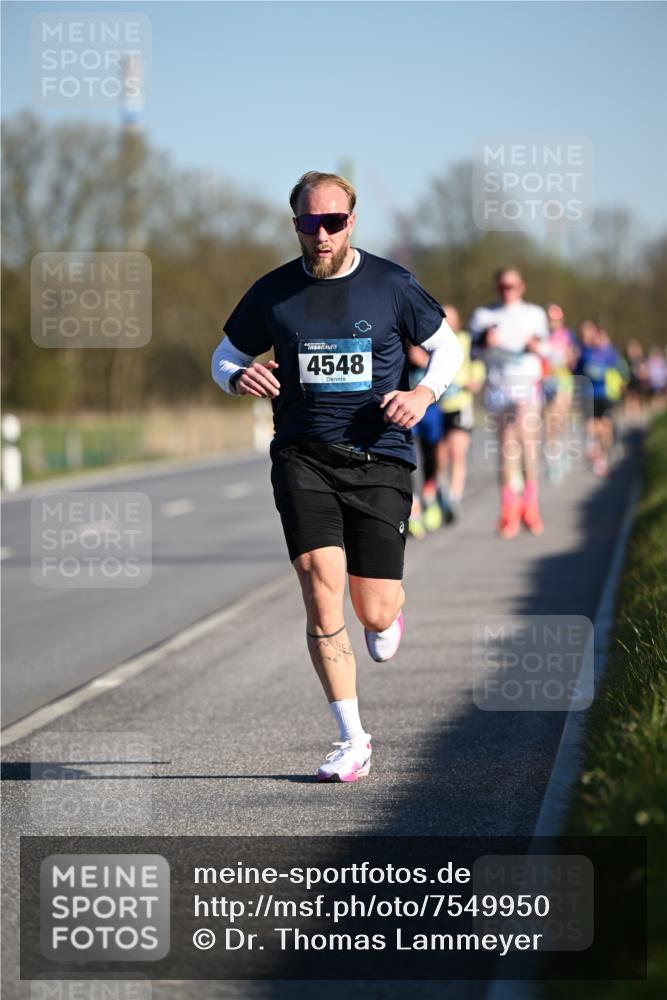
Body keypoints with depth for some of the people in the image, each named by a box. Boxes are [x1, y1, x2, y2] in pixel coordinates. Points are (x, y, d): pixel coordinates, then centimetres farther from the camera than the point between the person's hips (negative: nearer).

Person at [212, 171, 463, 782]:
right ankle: (352, 741, -6)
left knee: (374, 615, -1)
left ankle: (390, 611, 40)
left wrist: (425, 393, -8)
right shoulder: (272, 294, 3)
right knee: (322, 589, -16)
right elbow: (225, 356, 16)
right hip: (303, 458, 0)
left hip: (380, 461, 0)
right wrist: (238, 378, -8)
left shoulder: (392, 286, 0)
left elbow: (447, 346, 12)